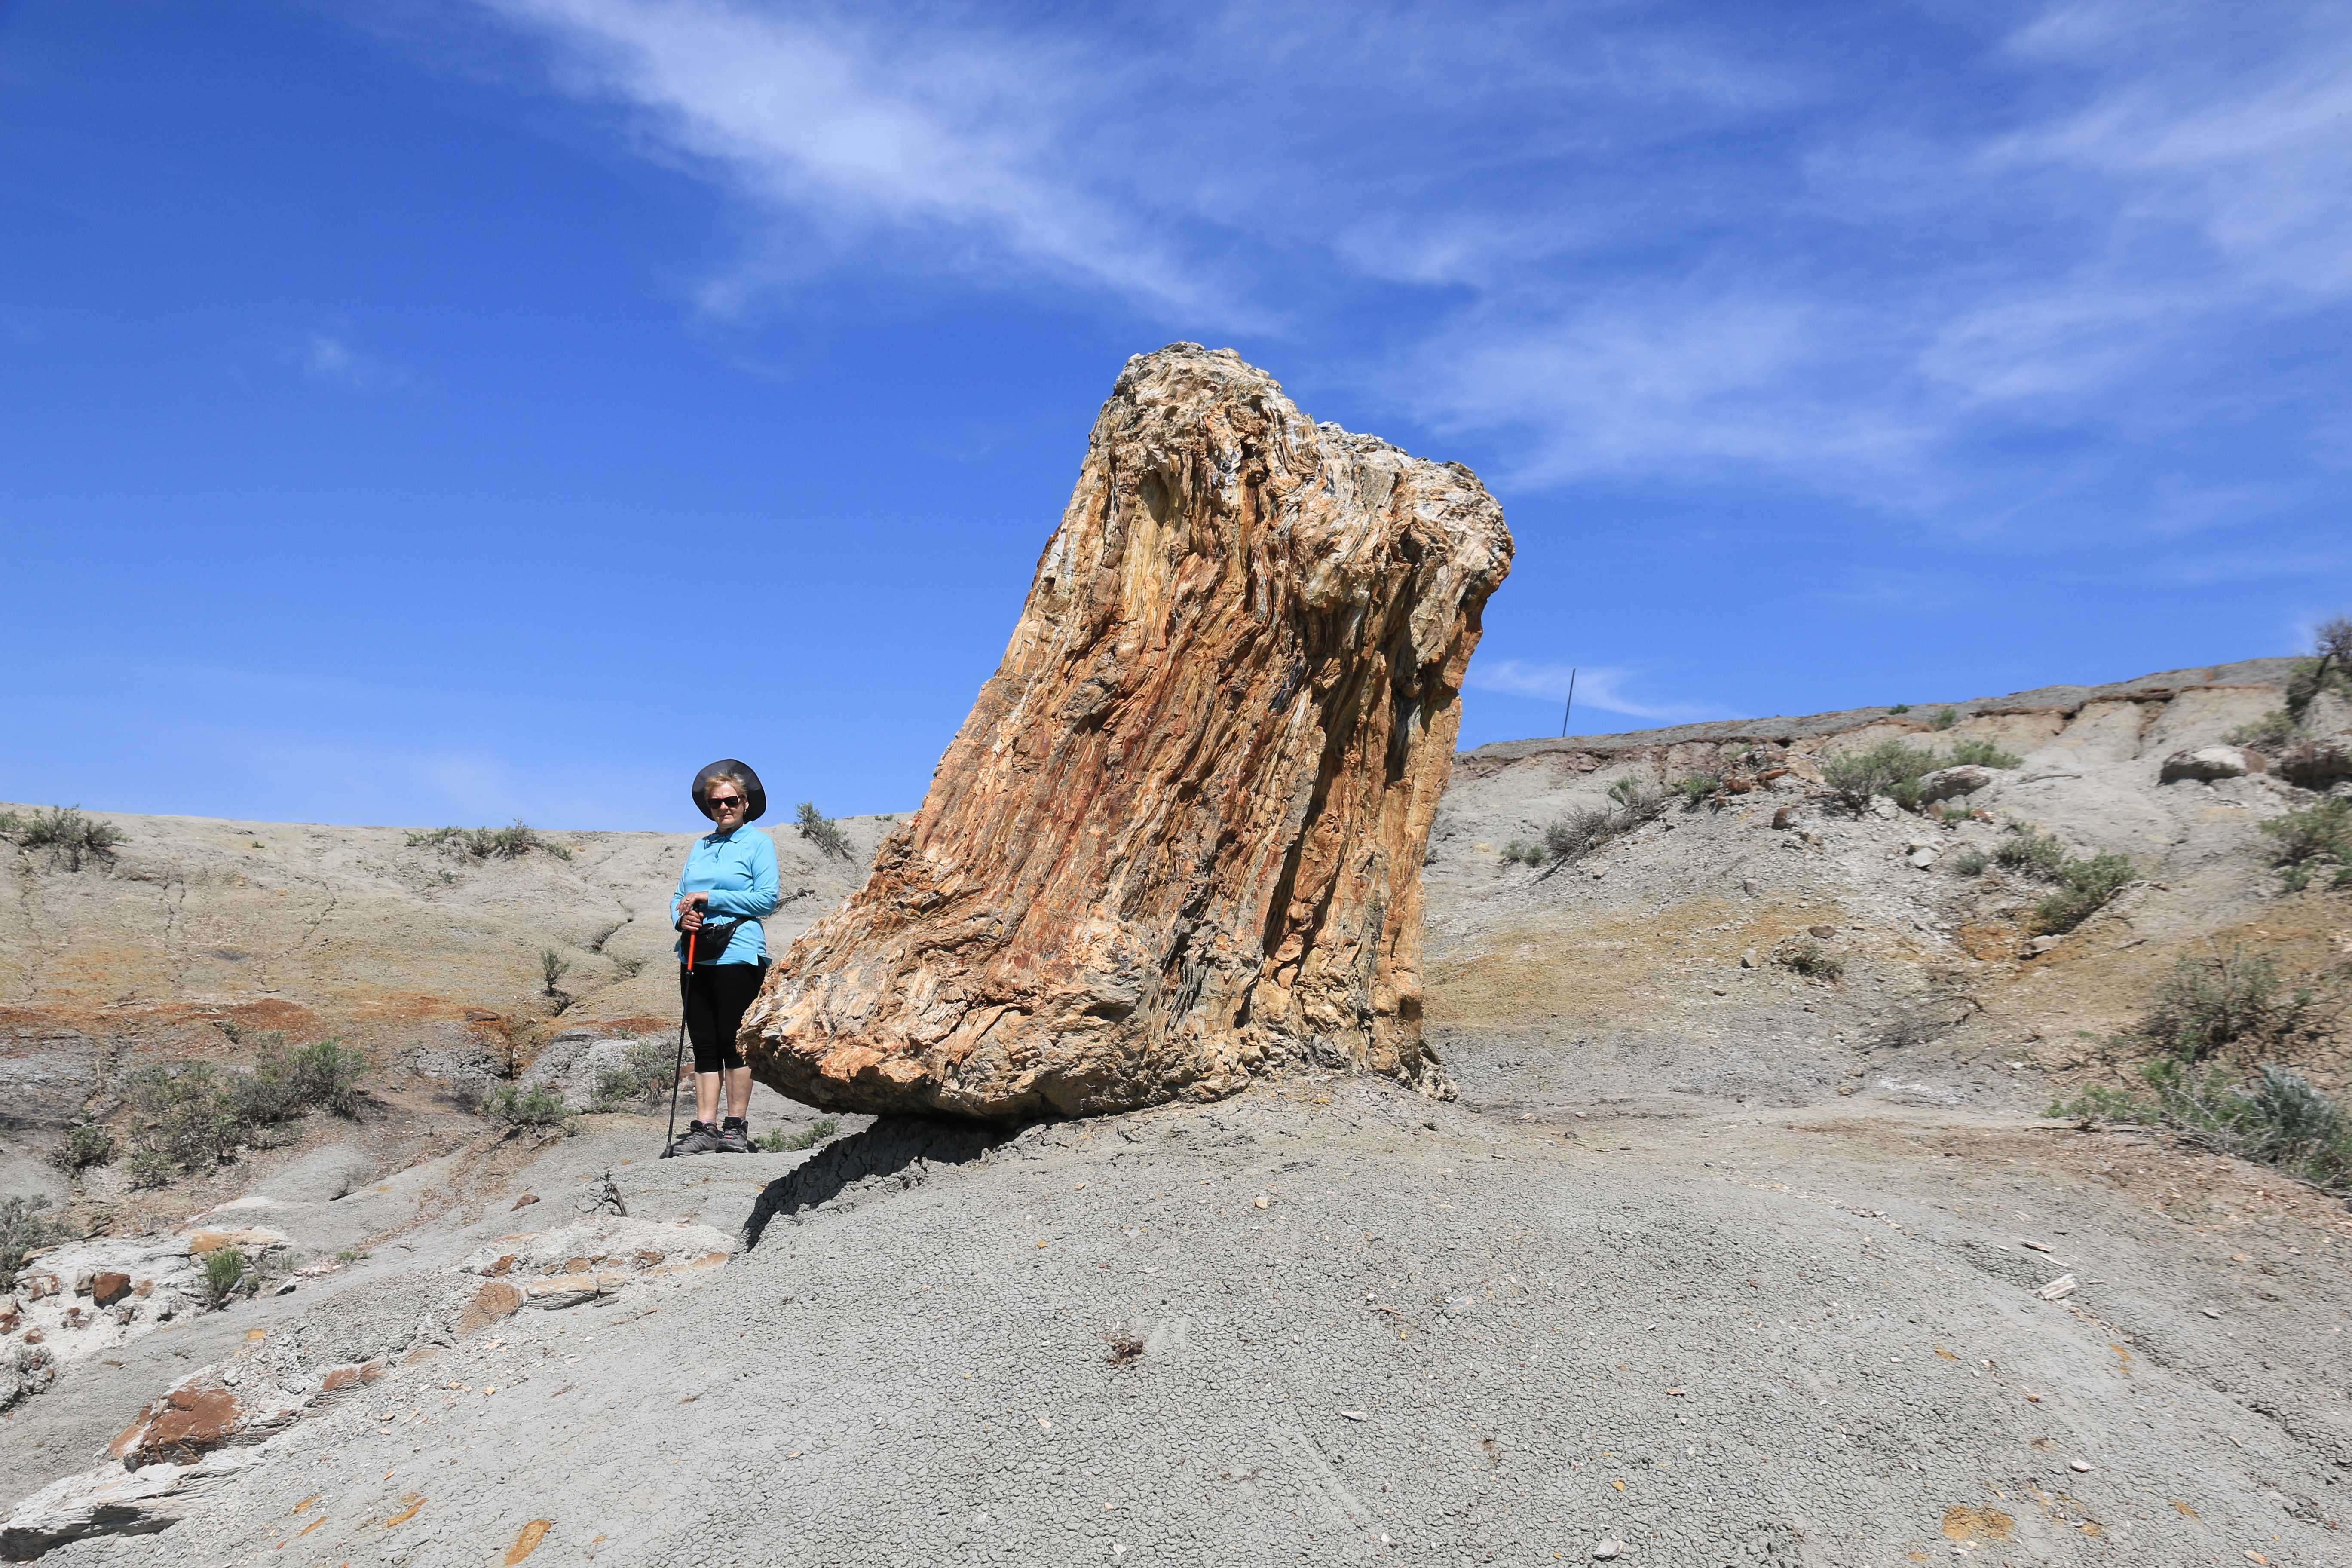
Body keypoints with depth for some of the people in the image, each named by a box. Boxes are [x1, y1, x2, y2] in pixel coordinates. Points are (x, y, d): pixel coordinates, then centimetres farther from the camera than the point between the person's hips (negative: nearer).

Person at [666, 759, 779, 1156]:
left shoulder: (758, 843, 0)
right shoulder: (700, 847, 18)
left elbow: (768, 899, -9)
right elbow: (679, 896, 19)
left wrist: (709, 898, -11)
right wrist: (680, 916, -4)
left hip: (737, 955, -6)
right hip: (695, 955, 6)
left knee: (733, 1043, -3)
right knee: (703, 1044, 6)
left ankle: (736, 1128, 4)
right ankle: (705, 1128, 10)